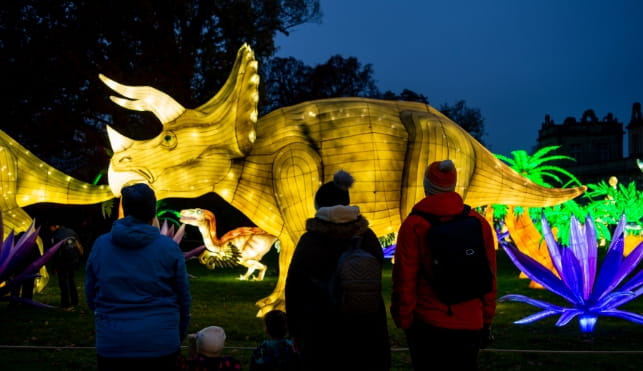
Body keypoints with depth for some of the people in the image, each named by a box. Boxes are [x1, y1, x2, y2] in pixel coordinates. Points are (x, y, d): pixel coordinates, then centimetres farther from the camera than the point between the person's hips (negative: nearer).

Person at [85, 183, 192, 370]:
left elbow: (91, 297, 8)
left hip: (112, 344, 2)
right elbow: (183, 298, 1)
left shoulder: (100, 245, 0)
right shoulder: (169, 247, -5)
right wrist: (179, 336, 16)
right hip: (160, 344, -1)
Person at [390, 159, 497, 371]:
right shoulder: (479, 222, 0)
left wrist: (403, 320, -1)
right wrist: (486, 320, 11)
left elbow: (405, 279, -11)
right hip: (470, 324, 3)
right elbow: (489, 277, 3)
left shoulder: (414, 225, -10)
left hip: (427, 324, -3)